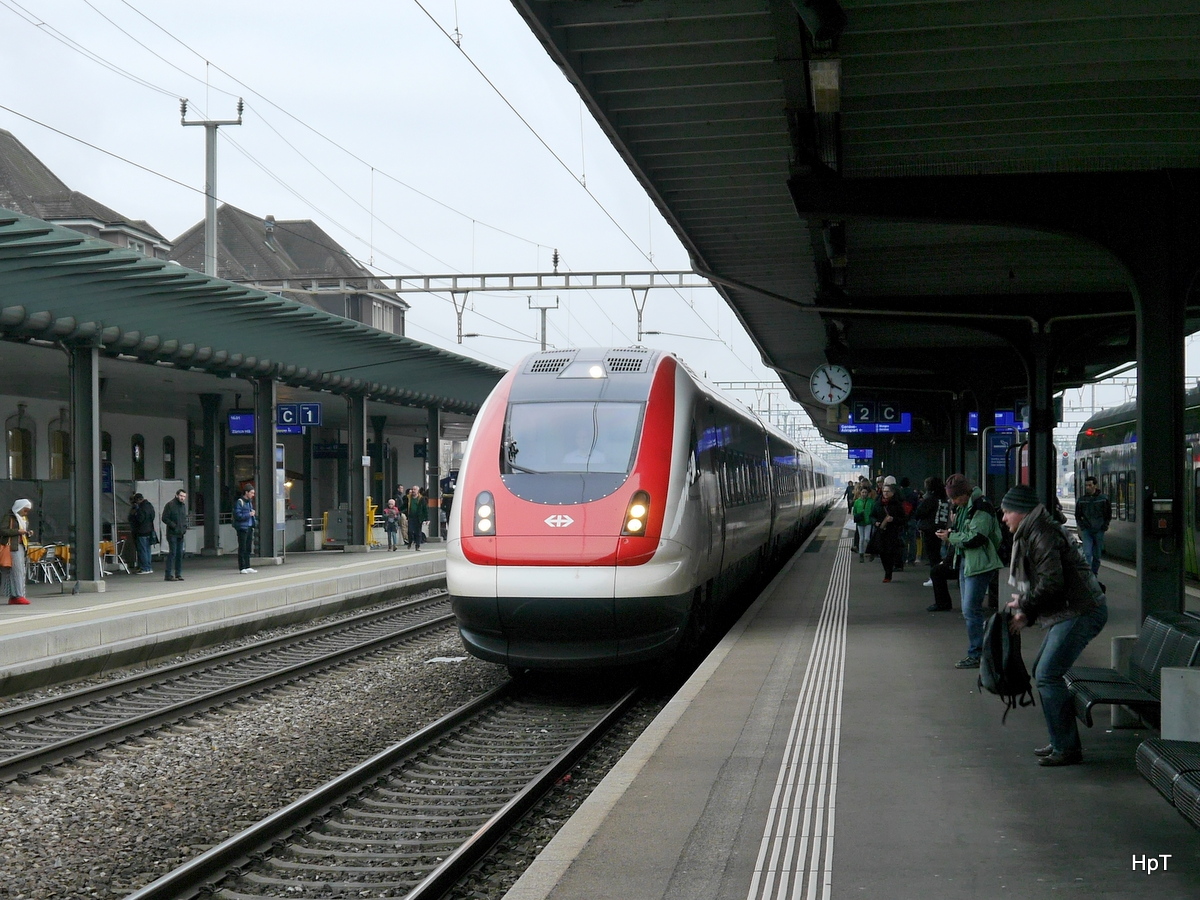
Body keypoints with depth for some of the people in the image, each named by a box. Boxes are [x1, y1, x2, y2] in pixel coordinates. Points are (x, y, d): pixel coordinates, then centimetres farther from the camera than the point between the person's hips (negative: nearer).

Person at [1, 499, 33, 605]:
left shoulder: (25, 519, 20)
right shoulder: (10, 518, -5)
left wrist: (28, 534, 6)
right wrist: (17, 531, -17)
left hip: (22, 547, 9)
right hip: (13, 547, -9)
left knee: (21, 571, 5)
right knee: (17, 570, -13)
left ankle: (13, 597, 7)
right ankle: (18, 595, -15)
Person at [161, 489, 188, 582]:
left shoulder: (183, 505, 15)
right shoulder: (170, 505, -7)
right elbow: (164, 518, -9)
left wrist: (185, 527, 7)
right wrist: (174, 526, -14)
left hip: (181, 534, 7)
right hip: (172, 533, -7)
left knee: (180, 554, 6)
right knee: (172, 553, -10)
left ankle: (178, 574, 12)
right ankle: (169, 575, -8)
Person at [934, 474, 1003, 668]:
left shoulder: (981, 507, -16)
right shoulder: (963, 506, 13)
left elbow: (975, 538, -22)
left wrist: (950, 536, -12)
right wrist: (952, 532, 6)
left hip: (979, 564, -10)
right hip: (965, 561, 10)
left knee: (971, 610, -10)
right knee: (968, 610, 13)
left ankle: (976, 655, -5)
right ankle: (977, 651, 21)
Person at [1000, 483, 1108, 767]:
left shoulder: (1042, 535, -15)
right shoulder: (1030, 534, 20)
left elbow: (1052, 583, -23)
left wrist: (1025, 604, -8)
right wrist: (1026, 615, 12)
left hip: (1080, 613, -11)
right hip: (1067, 613, 11)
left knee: (1048, 675, -13)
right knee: (1042, 671, 15)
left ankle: (1067, 749, -9)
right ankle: (1061, 742, 20)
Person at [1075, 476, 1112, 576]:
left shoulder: (1103, 499, 1)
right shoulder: (1081, 500, 4)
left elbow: (1109, 515, 10)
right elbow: (1077, 516, 15)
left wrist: (1104, 526, 0)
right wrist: (1082, 526, 2)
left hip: (1099, 531, 0)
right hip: (1086, 531, 0)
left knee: (1097, 555, 9)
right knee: (1087, 554, -13)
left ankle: (1094, 575, 22)